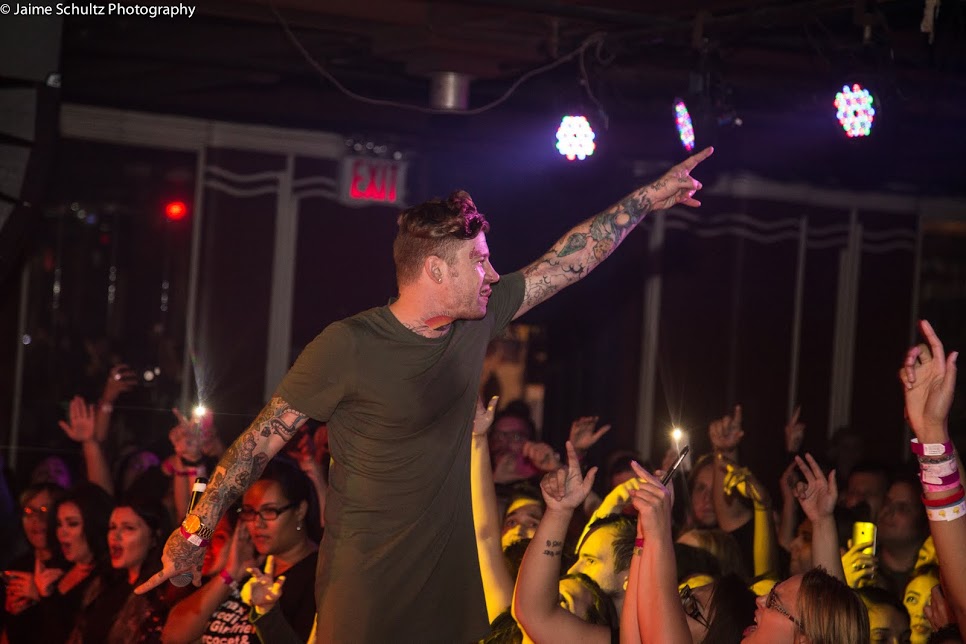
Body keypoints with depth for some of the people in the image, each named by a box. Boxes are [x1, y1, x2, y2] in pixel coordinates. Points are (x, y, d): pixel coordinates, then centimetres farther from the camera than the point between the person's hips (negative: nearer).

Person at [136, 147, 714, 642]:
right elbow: (263, 438, -9)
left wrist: (650, 198, 10)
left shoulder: (475, 323, 3)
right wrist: (197, 529, -10)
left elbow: (570, 260, 10)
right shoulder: (348, 346, -14)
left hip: (450, 573, 6)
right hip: (366, 587, -6)